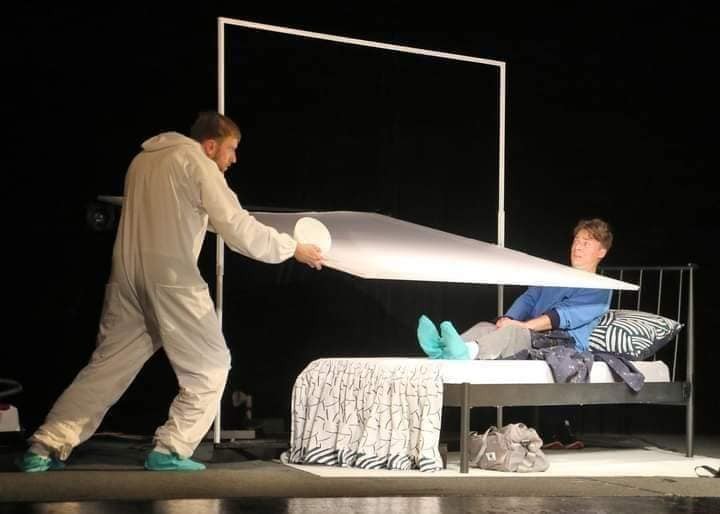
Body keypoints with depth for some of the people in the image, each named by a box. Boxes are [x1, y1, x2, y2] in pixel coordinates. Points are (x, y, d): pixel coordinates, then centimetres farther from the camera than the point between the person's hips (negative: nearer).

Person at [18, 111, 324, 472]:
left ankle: (44, 448, 5)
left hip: (127, 274, 7)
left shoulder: (144, 159, 21)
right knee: (209, 367, 6)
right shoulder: (198, 164, -3)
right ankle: (170, 451, -2)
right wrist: (293, 248, 2)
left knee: (107, 367, 10)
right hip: (170, 278, -7)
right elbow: (239, 230, -7)